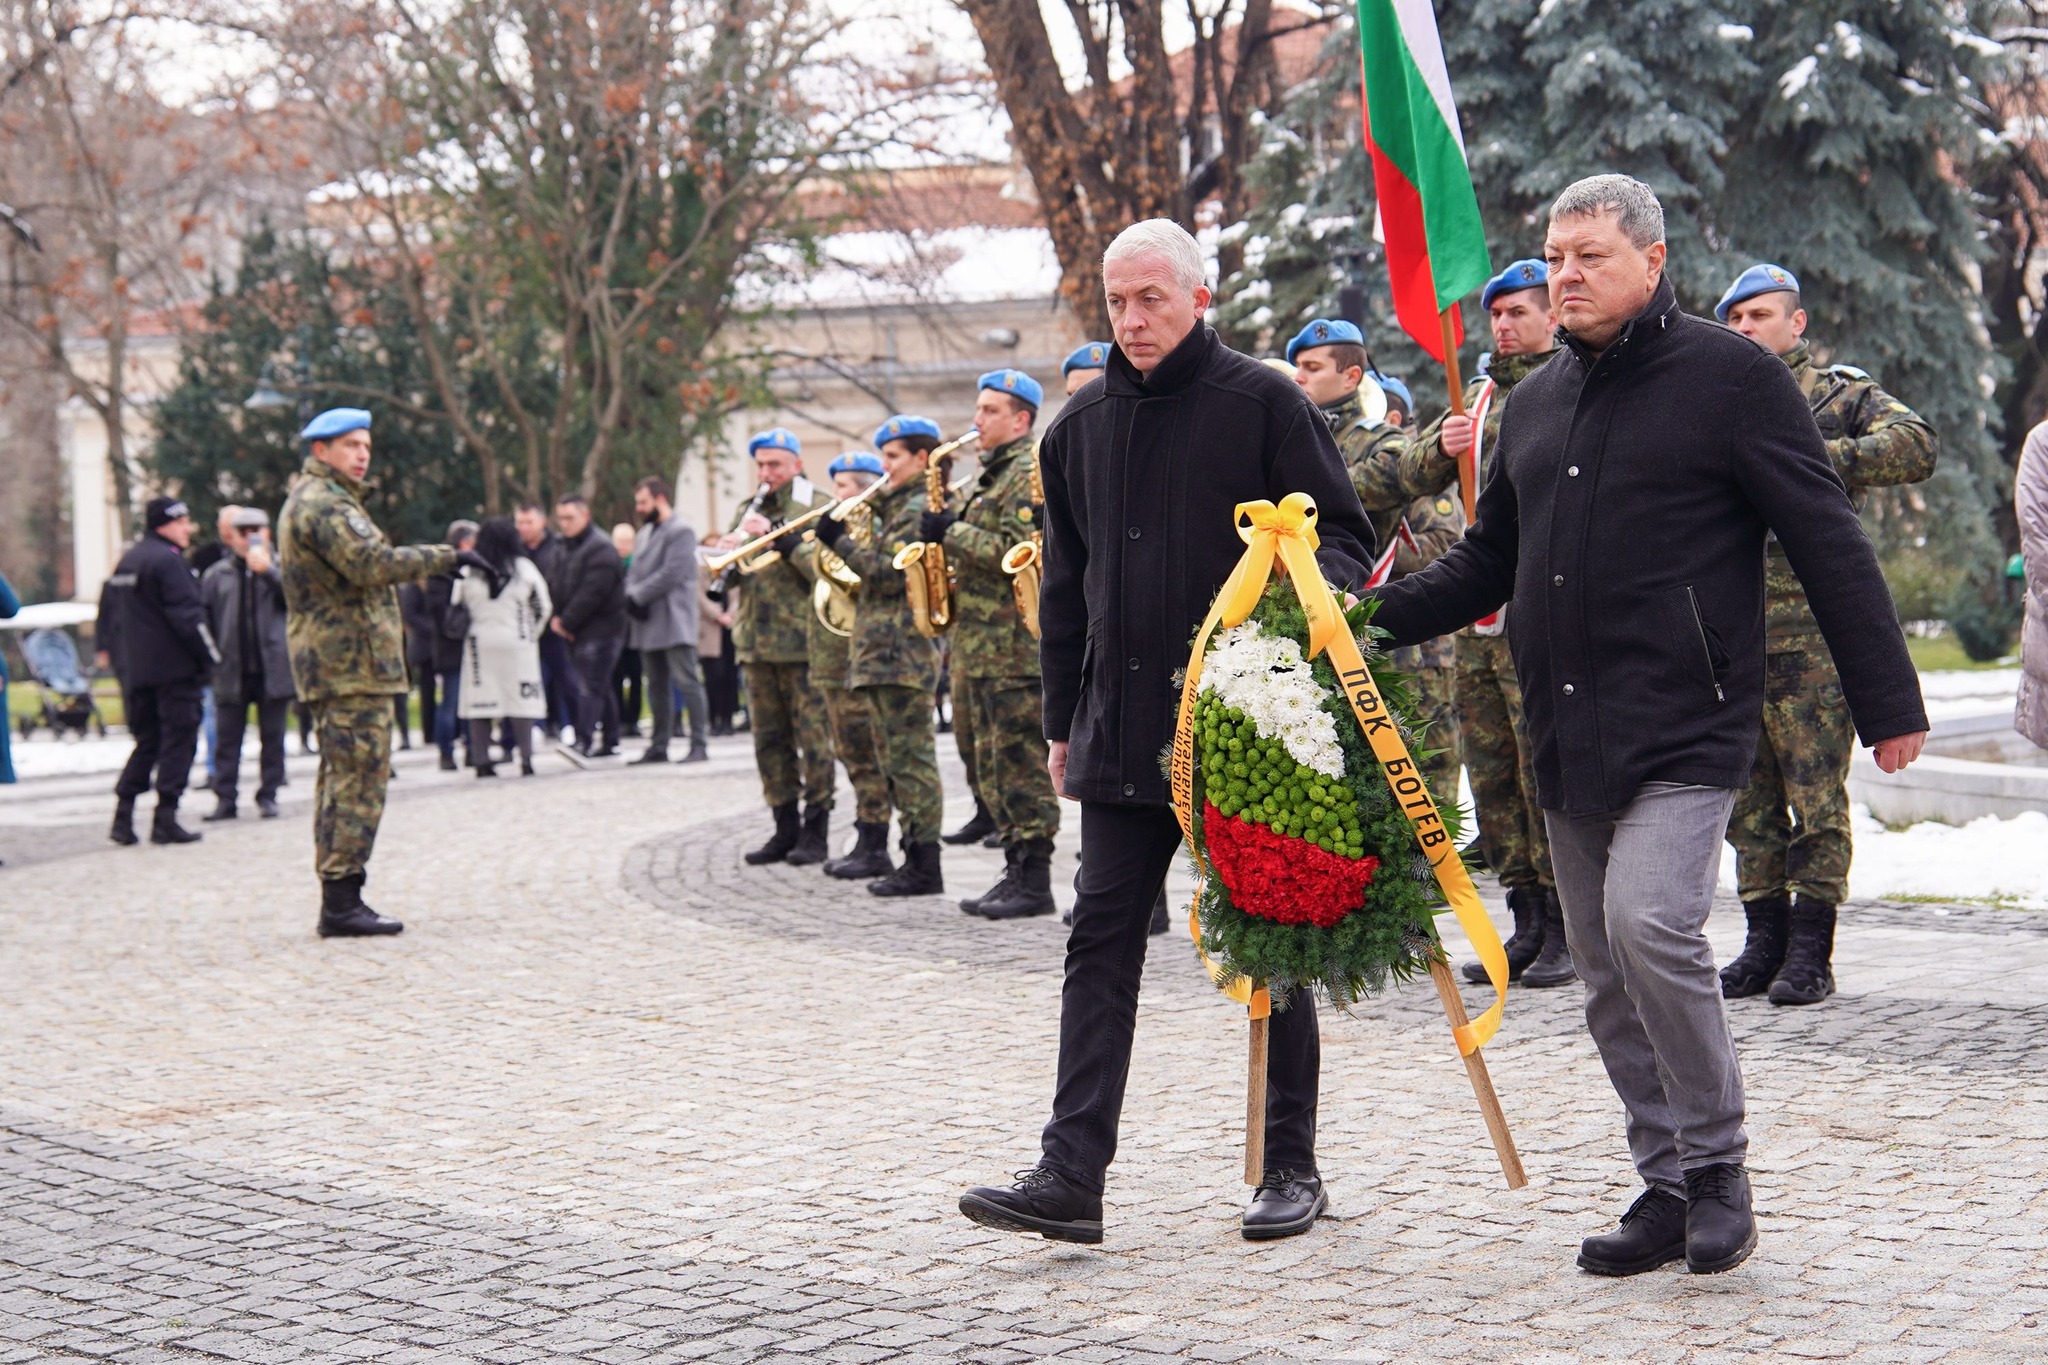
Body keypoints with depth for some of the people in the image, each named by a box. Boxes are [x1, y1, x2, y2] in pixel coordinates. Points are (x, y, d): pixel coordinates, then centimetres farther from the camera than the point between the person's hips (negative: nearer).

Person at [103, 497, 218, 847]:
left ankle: (123, 817, 6)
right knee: (178, 739, -2)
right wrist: (209, 658, -12)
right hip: (173, 669, -8)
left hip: (136, 670, 8)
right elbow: (187, 614, -18)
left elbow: (110, 611, 20)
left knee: (146, 739, 14)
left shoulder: (127, 561, 15)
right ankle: (166, 819, -4)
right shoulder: (168, 561, -13)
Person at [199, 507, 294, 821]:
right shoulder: (216, 575, 7)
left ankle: (268, 795, 12)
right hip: (232, 672, 1)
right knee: (228, 738, 3)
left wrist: (268, 570, -22)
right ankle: (225, 798, 5)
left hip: (272, 668, -1)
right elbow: (205, 621, 7)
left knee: (272, 737, 5)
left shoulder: (280, 569, 5)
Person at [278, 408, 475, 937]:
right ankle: (342, 902, -12)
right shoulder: (324, 504, -13)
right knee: (359, 779, -10)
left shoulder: (305, 501, 22)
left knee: (339, 777, 12)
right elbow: (370, 563, -26)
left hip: (326, 664, 11)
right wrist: (446, 558, -23)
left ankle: (337, 900, 14)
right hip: (352, 661, -11)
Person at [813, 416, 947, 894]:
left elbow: (891, 574, -18)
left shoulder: (921, 508, -11)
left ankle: (924, 866, -8)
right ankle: (916, 859, 15)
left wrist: (841, 542, -13)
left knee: (910, 757, -9)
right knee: (898, 760, 11)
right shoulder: (898, 507, 20)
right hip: (882, 652, 11)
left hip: (904, 652, -11)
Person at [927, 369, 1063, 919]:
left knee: (1022, 761, -8)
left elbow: (1017, 551, -21)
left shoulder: (1030, 473, -10)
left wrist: (952, 532, -15)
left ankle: (1034, 882, -6)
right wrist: (951, 534, 10)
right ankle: (1016, 871, 14)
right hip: (984, 642, 10)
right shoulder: (994, 475, 21)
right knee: (994, 765, 10)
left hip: (1016, 644, -10)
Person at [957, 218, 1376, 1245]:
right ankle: (1072, 1175, -3)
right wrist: (1062, 722, 18)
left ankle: (1290, 1168, 15)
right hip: (1120, 729, 5)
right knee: (1101, 941, -1)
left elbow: (1343, 535, -3)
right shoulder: (1081, 428, 13)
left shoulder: (1264, 402, -3)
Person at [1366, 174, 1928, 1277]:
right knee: (1607, 974, 8)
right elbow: (1489, 562, 21)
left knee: (1649, 921, -23)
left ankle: (1719, 1165, -6)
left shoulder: (1733, 378, -3)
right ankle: (1670, 1187, 19)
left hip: (1685, 727, -7)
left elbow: (1828, 545, -4)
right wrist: (1376, 615, 5)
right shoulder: (1537, 402, 16)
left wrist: (1887, 703, -6)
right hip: (1567, 734, 7)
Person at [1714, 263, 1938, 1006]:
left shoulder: (1842, 393, 4)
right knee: (1746, 795, 8)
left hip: (1813, 625, -5)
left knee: (1815, 795, -5)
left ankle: (1810, 952, 1)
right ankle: (1765, 941, 16)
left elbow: (1916, 445, -12)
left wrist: (1820, 459, -22)